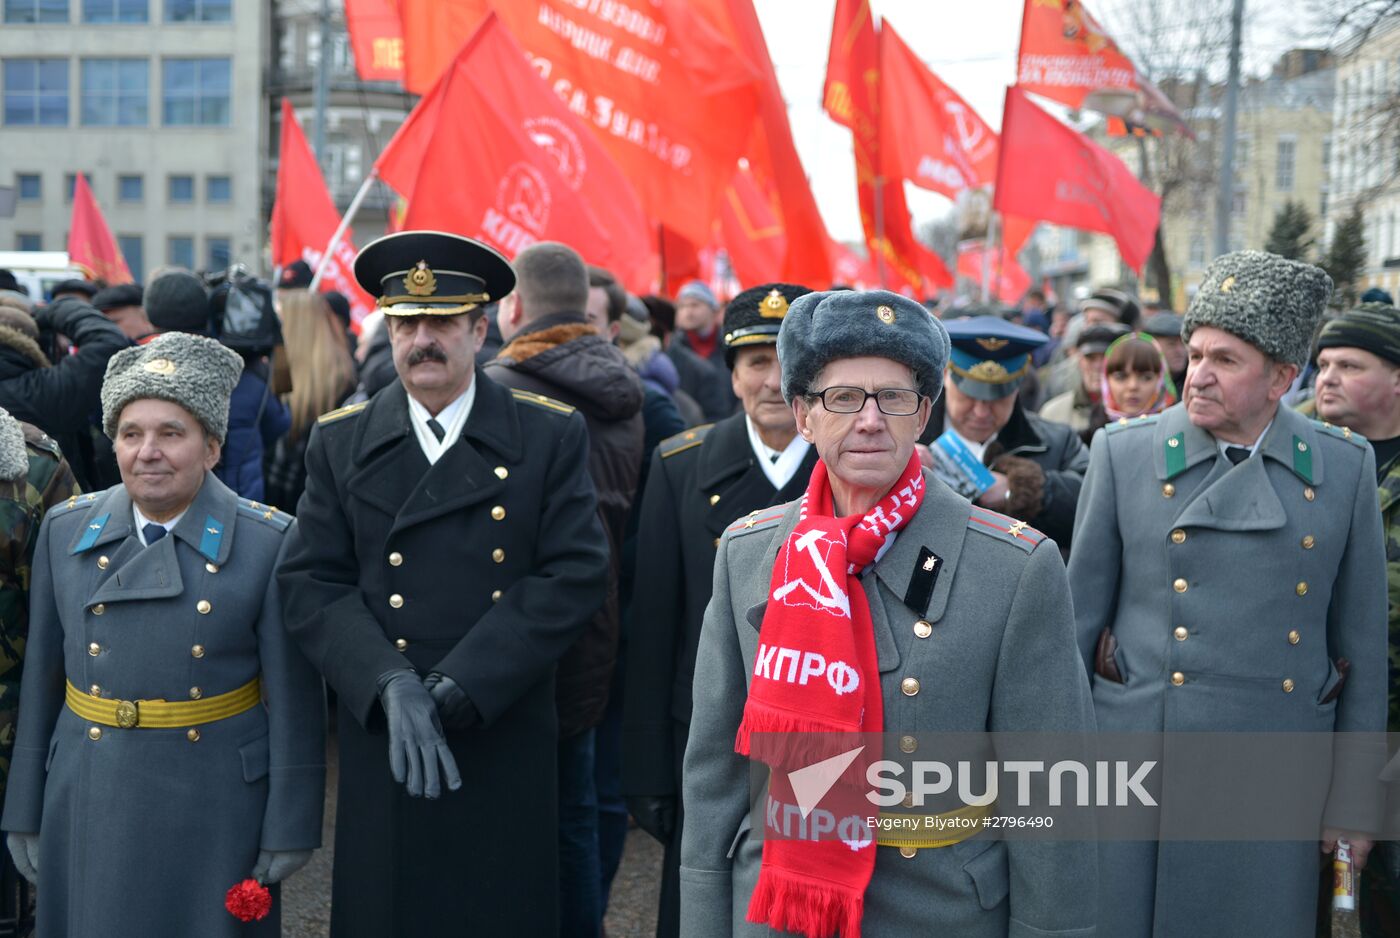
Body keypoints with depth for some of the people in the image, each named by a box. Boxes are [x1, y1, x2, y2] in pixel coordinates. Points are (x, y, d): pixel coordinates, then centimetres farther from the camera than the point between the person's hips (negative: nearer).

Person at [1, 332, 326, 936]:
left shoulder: (268, 543, -8)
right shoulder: (65, 531, 3)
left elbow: (294, 701, -7)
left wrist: (291, 828, -7)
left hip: (217, 812, -3)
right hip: (89, 810, 3)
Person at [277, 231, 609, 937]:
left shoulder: (551, 436, 1)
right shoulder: (340, 442, 6)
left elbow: (576, 575, -7)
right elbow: (309, 586, 0)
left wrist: (452, 690, -15)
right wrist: (391, 686, -18)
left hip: (506, 751, -1)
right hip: (380, 750, 1)